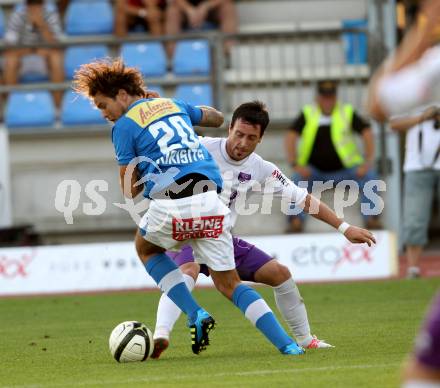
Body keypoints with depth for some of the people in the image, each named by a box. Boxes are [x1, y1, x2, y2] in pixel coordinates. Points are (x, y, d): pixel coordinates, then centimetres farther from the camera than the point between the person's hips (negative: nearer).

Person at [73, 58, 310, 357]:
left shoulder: (124, 126, 5)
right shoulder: (173, 105, 21)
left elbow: (130, 191, 7)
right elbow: (218, 118, 39)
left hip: (171, 207, -5)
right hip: (211, 203, 5)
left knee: (146, 248, 29)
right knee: (229, 284, 14)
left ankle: (195, 314, 12)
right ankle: (287, 344, 0)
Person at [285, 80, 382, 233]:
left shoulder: (348, 113, 4)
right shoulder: (307, 114, 4)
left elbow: (367, 133, -3)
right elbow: (291, 137, -5)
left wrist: (368, 162, -16)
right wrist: (295, 164, -19)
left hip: (343, 171, 0)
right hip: (315, 172, 0)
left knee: (369, 175, -25)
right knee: (298, 178, -30)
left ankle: (371, 219, -26)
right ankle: (296, 220, -34)